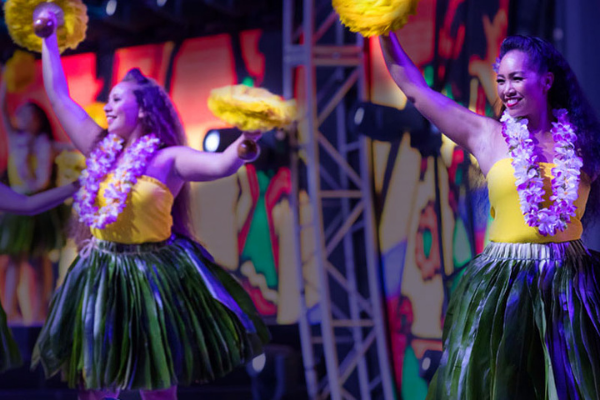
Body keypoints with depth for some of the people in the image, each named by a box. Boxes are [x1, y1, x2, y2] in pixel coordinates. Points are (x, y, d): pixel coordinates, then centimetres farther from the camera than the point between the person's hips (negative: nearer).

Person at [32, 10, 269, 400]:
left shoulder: (167, 159, -7)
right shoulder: (101, 150, 8)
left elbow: (220, 164, -24)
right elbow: (59, 96, 14)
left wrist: (243, 146, -46)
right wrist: (49, 38, 18)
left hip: (154, 278, -5)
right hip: (104, 277, 5)